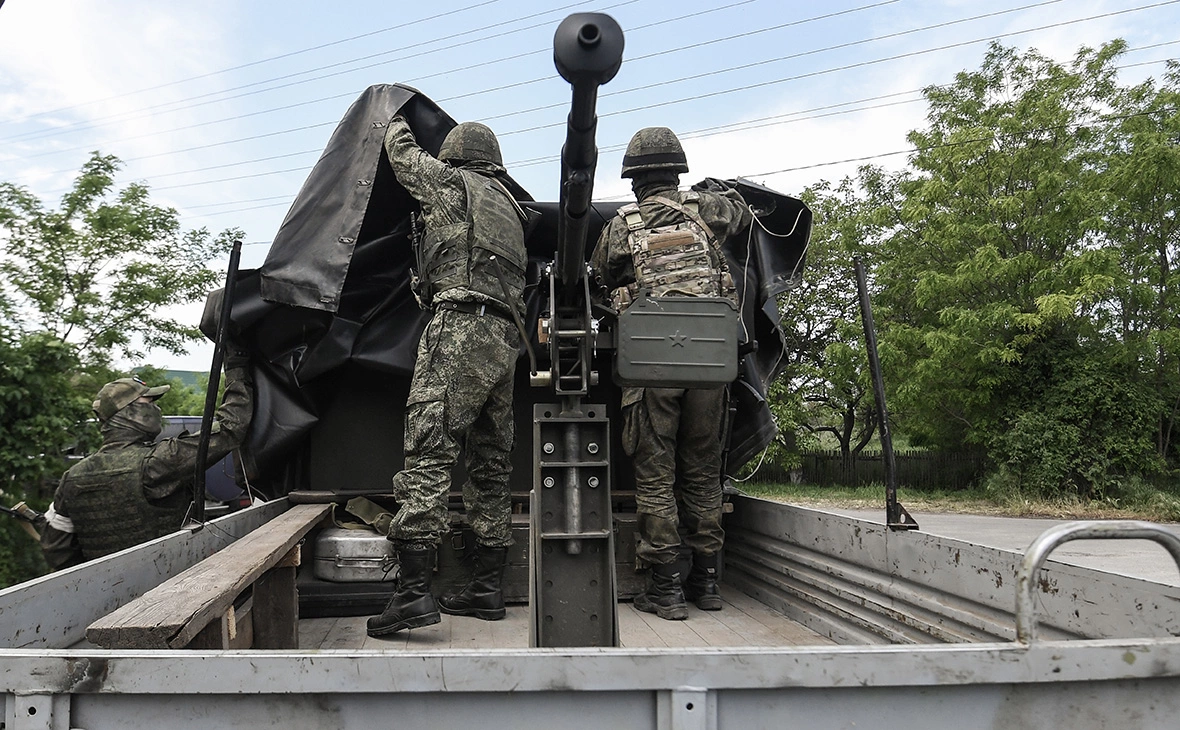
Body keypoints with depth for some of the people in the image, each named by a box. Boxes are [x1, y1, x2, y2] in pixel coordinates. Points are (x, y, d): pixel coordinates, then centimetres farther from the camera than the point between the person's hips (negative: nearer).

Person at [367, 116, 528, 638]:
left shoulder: (451, 183, 7)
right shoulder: (510, 209, 28)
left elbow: (402, 154, 23)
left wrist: (396, 123, 44)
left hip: (460, 327, -8)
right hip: (504, 340, 8)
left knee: (428, 453, -14)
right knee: (490, 467, 8)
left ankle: (413, 591, -20)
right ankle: (487, 590, 12)